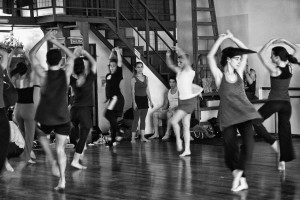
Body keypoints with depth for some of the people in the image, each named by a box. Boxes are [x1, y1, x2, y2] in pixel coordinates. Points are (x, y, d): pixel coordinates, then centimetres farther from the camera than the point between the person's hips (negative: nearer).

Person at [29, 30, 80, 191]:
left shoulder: (43, 75, -11)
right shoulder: (66, 73, -7)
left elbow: (32, 54, 2)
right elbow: (71, 56, 13)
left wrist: (45, 38, 4)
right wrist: (56, 42, 14)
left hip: (45, 118, -1)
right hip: (63, 118, 1)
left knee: (42, 135, 30)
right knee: (60, 149, 5)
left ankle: (52, 162, 13)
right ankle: (62, 181, -5)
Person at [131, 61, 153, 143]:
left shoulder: (146, 78, 10)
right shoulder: (134, 79, -5)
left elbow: (147, 90, 13)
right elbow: (133, 91, -8)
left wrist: (150, 100, 10)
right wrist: (134, 102, -15)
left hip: (144, 99, 5)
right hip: (137, 99, -5)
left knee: (143, 118, 7)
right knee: (136, 119, -6)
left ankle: (142, 137, 11)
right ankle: (133, 138, -3)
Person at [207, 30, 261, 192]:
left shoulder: (238, 72, 11)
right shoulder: (219, 76, 1)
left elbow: (245, 51, 16)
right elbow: (210, 56, -11)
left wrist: (232, 37, 10)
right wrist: (221, 38, -7)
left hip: (244, 112, 3)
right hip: (227, 116, -2)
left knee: (248, 142, -21)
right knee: (231, 148, -4)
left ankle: (238, 173, -13)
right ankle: (242, 180, 8)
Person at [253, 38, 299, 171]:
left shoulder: (274, 70, -16)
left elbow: (261, 54, -16)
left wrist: (272, 41, -9)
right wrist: (285, 41, 11)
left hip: (273, 102, -5)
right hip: (286, 103, 5)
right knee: (285, 130, 9)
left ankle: (273, 142, -2)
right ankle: (283, 161, 8)